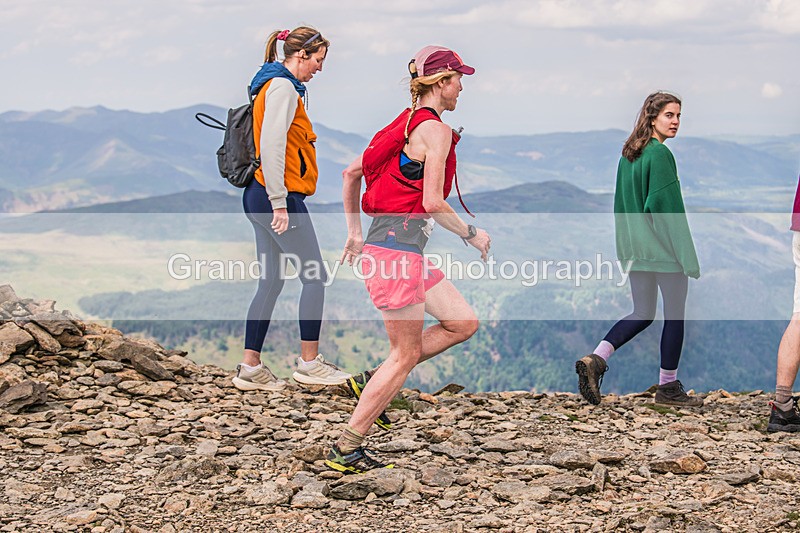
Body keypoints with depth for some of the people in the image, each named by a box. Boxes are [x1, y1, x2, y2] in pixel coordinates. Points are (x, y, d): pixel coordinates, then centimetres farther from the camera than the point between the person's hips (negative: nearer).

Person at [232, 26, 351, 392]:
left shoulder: (275, 85, 20)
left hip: (260, 197, 10)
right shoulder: (283, 87, -11)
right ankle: (309, 364, 4)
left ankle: (250, 368, 11)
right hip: (276, 197, -10)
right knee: (314, 276, -2)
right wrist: (280, 203, -22)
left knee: (271, 282, 10)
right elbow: (271, 146, -21)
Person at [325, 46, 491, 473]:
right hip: (397, 248, -9)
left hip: (396, 246, 9)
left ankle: (372, 381, 13)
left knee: (464, 323, 12)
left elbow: (350, 173, 20)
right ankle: (345, 450, 2)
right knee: (406, 354, -3)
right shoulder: (435, 129, -11)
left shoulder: (406, 124, 16)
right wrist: (472, 235, -4)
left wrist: (354, 232, 24)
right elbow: (432, 202, -18)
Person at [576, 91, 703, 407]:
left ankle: (595, 359, -2)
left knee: (642, 314, 15)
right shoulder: (660, 154, -15)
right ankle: (668, 387, 12)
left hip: (637, 248, 8)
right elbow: (668, 206, -18)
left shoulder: (628, 154, 10)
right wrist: (687, 256, -15)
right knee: (675, 315, 5)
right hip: (664, 248, -8)